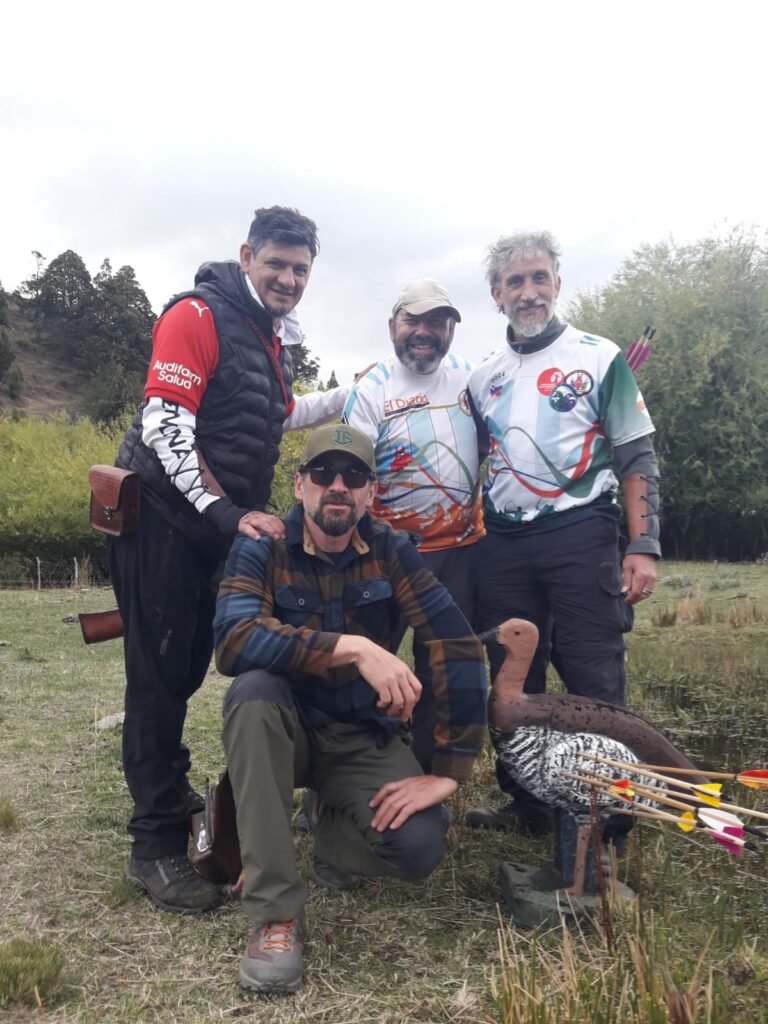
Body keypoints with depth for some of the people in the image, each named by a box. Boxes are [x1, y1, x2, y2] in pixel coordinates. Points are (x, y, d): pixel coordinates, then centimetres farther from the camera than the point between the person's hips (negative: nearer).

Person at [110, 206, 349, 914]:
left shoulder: (272, 336, 15)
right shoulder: (197, 315, -12)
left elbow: (277, 416, 29)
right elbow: (165, 423, -21)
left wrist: (354, 395, 24)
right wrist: (228, 511, -26)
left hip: (221, 523, 8)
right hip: (162, 516, -8)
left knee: (191, 666, 15)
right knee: (161, 672, -5)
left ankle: (167, 788, 34)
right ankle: (157, 846, 4)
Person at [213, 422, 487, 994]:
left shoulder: (391, 551, -9)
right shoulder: (260, 551, -13)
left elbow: (460, 648, -15)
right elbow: (234, 640, -32)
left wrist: (449, 773, -19)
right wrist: (356, 648, -40)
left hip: (365, 738, 1)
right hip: (287, 731, -1)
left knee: (420, 847, -24)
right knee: (254, 689, -34)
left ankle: (334, 821, 12)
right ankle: (277, 914, -24)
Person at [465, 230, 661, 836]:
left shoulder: (600, 357, 3)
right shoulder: (484, 379, 14)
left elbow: (637, 459, 0)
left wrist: (643, 547, -10)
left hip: (581, 539, -4)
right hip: (503, 547, 4)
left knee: (595, 685, -4)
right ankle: (526, 806, 23)